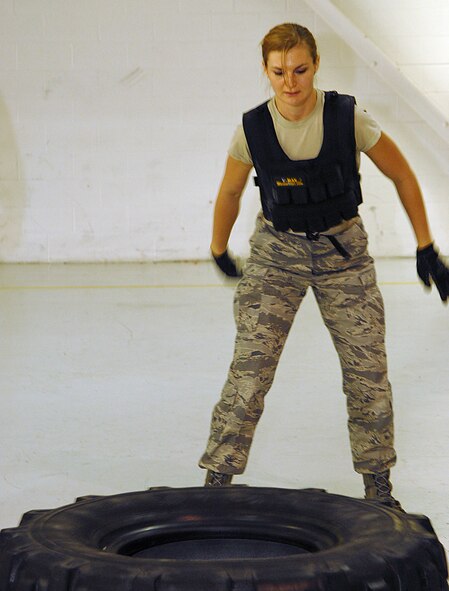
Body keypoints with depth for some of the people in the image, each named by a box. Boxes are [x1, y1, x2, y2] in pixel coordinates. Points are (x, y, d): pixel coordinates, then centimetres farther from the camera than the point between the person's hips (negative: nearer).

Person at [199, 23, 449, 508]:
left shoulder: (349, 118, -14)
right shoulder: (252, 128, -11)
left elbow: (402, 176, -1)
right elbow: (229, 192, 8)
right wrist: (219, 250, 19)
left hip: (343, 251, 0)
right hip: (276, 251, 0)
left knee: (368, 371, 2)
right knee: (249, 368, -11)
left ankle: (378, 489, 18)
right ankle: (217, 481, -4)